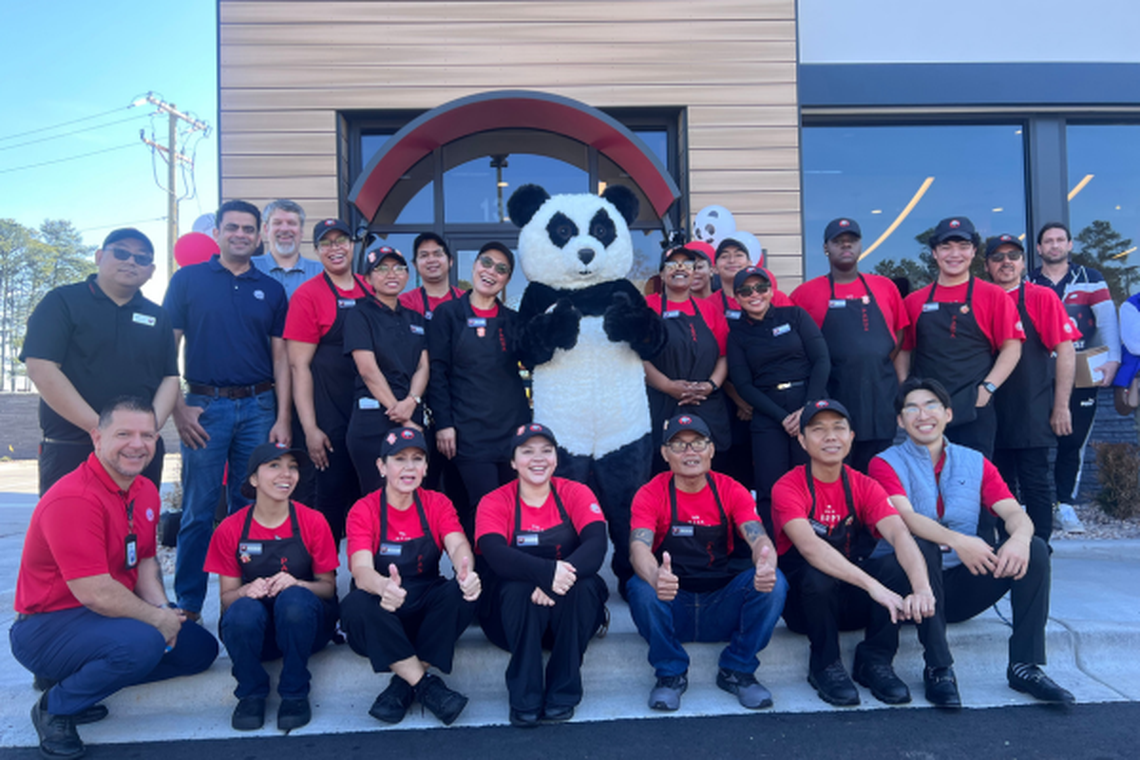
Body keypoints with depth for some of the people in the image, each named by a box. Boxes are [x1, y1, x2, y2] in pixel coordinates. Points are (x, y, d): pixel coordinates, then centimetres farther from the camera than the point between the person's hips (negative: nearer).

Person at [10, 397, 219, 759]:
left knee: (200, 648, 8)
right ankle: (55, 708, -5)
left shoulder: (146, 492, 3)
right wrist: (158, 619, -17)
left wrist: (164, 610, -6)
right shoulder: (74, 499, -26)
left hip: (111, 616, 9)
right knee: (141, 643, -35)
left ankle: (77, 675, 12)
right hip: (48, 625, -9)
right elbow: (95, 593, -29)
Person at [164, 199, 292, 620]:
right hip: (205, 407, -2)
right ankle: (188, 603, 14)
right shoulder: (188, 279, 4)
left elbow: (280, 358, 9)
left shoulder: (271, 289, 11)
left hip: (259, 407, 2)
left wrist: (282, 419, 1)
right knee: (198, 510, 3)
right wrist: (178, 408, -7)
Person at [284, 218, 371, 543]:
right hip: (330, 421, -5)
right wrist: (310, 429, -13)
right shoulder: (308, 294, -4)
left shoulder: (371, 292, 10)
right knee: (332, 497, 2)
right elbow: (299, 366, -8)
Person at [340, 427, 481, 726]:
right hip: (382, 616, -1)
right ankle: (425, 683, -21)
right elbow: (361, 571, -23)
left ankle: (405, 683, -16)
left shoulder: (437, 503, 1)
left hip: (425, 611, 2)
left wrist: (466, 572, -43)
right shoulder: (364, 510, -7)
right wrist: (383, 587, -49)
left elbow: (458, 545, -17)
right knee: (355, 605, -33)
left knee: (463, 591, -27)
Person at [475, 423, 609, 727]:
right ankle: (524, 700, -22)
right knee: (517, 589, -32)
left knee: (584, 585, -30)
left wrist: (566, 573, -38)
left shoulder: (576, 494, -1)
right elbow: (495, 554, -24)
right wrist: (546, 571, -41)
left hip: (571, 611, 1)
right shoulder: (495, 503, -4)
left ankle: (562, 694, -17)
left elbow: (596, 544, -18)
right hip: (515, 613, -1)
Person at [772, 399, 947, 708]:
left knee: (921, 553, -21)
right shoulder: (788, 488, -15)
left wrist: (922, 588, -40)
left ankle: (875, 661, -8)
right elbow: (810, 546, -33)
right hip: (806, 601, -3)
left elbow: (900, 535, -20)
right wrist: (873, 585, -44)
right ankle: (825, 666, -9)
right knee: (817, 576, -39)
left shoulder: (864, 487, -2)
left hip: (856, 601, 4)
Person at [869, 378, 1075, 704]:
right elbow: (904, 517, -18)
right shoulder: (887, 464, -1)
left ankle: (1025, 666, -12)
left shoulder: (975, 463, 11)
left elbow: (1013, 511, -3)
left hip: (964, 585, 4)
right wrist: (956, 540, -35)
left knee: (1035, 549, -14)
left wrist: (1020, 537, -27)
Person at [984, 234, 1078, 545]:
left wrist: (1061, 406, -9)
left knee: (1035, 484, 0)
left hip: (1032, 411, -3)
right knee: (1000, 486, 10)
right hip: (990, 411, 3)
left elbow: (1066, 351, -4)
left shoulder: (1042, 297, 0)